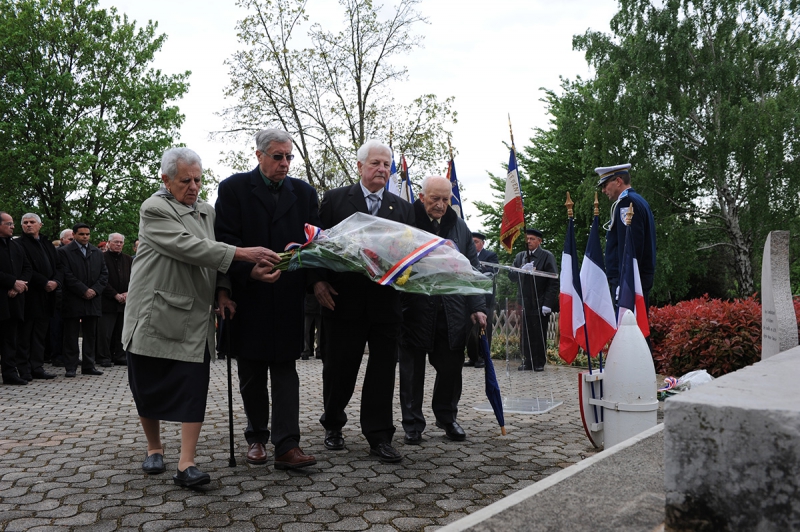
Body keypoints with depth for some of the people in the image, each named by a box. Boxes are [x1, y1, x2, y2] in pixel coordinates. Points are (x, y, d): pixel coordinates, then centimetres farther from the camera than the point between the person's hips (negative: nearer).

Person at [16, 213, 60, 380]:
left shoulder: (48, 245, 17)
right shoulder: (19, 244, -4)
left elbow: (58, 267, 13)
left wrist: (56, 282, -5)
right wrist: (45, 283, -15)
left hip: (46, 297, 6)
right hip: (29, 297, -6)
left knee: (40, 335, 9)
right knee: (24, 336, 0)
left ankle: (37, 367, 14)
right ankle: (24, 370, 5)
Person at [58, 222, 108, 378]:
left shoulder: (97, 252, 14)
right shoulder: (64, 252, 0)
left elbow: (104, 274, 9)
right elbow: (67, 275, -9)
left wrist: (95, 290, -6)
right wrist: (84, 290, -14)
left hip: (93, 300, 4)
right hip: (72, 301, -4)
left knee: (90, 335, 7)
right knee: (71, 335, 1)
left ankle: (88, 366, 13)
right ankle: (70, 367, 7)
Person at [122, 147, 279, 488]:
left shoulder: (207, 212, 13)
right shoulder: (154, 210, -8)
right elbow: (189, 248, -22)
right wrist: (244, 253, -26)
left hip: (195, 317, 4)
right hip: (155, 315, -4)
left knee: (194, 386, -4)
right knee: (147, 386, 8)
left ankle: (187, 464, -2)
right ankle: (154, 449, 29)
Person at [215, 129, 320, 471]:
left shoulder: (304, 193, 8)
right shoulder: (234, 188, 0)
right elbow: (224, 239, -6)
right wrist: (253, 268, -19)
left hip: (288, 296, 1)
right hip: (248, 295, -1)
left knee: (285, 369, 1)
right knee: (251, 372, 10)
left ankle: (287, 447, 1)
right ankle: (256, 438, 26)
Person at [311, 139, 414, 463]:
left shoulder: (403, 208, 13)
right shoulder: (335, 199, 6)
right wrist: (318, 280, -10)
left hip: (386, 300, 2)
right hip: (343, 299, -2)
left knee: (383, 371, 4)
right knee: (338, 368, 8)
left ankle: (379, 438, 13)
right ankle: (333, 425, 31)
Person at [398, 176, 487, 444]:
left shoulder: (459, 227, 12)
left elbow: (472, 269, 13)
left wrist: (477, 307, 7)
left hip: (452, 311, 4)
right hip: (415, 309, -4)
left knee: (451, 367, 11)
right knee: (412, 369, 7)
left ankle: (447, 418, 30)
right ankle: (412, 424, 20)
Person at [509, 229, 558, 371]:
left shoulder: (547, 256, -2)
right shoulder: (520, 256, 13)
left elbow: (553, 282, -6)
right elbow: (511, 276, 7)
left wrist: (547, 303, -13)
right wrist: (522, 270, -14)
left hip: (540, 304, -4)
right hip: (525, 303, 4)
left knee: (540, 335, 1)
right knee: (526, 335, 3)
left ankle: (539, 363, 11)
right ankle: (527, 362, 12)